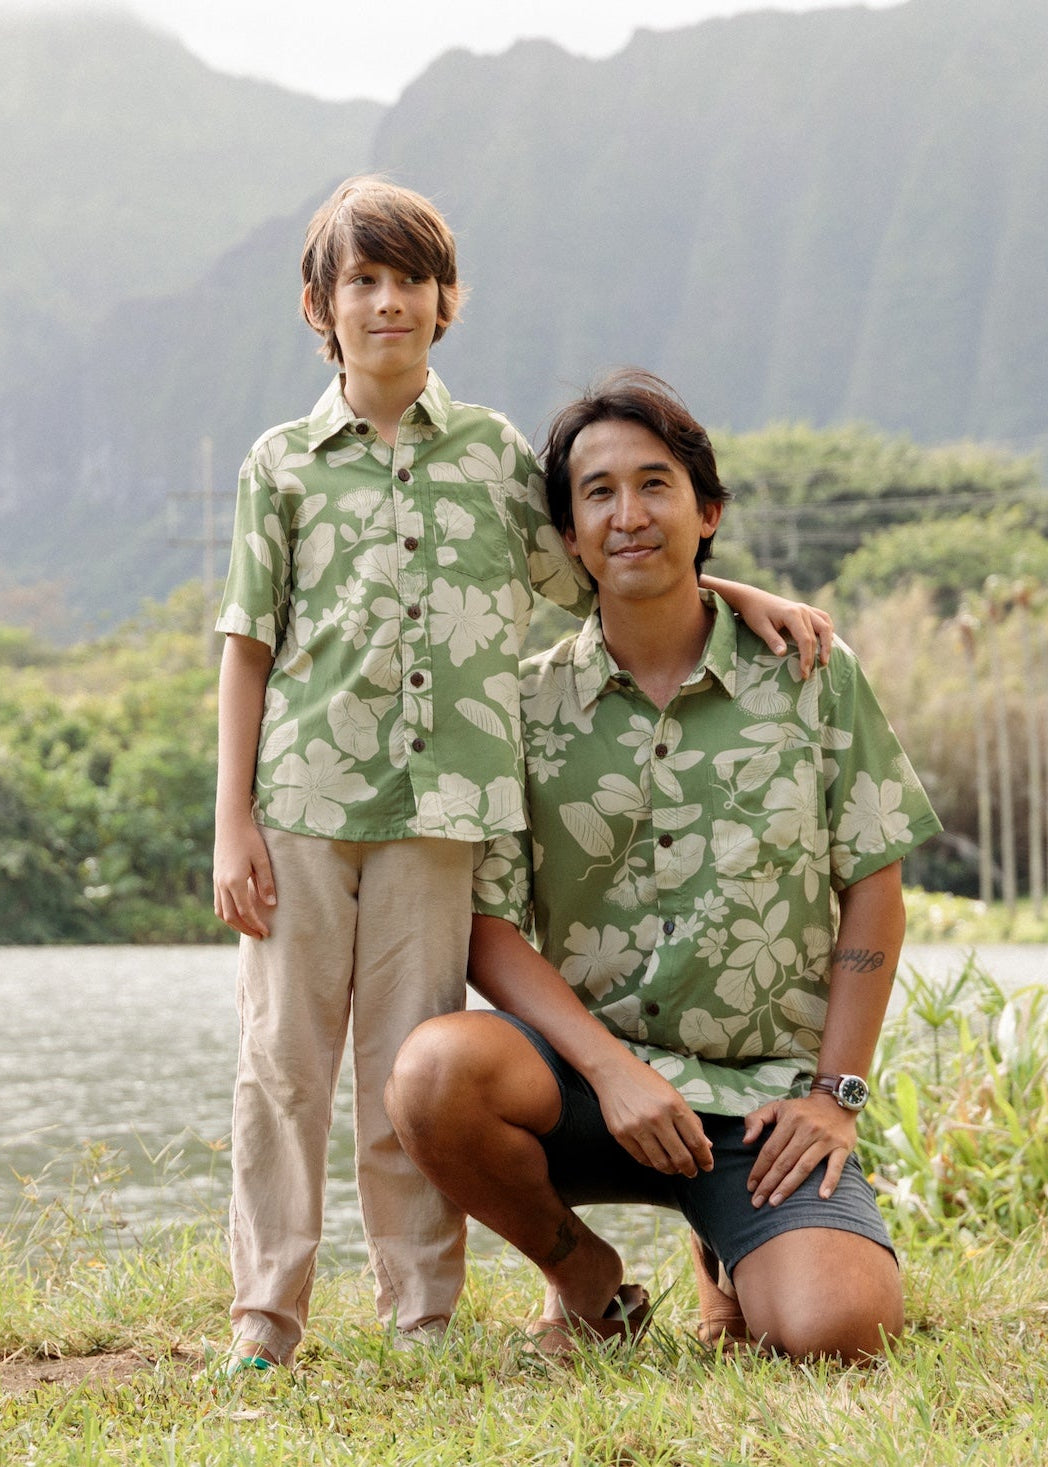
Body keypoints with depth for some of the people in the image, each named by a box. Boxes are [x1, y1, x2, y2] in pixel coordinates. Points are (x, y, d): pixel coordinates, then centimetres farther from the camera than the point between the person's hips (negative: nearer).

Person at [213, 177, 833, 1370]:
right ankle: (265, 1315, 9)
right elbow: (248, 648, 6)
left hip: (440, 803, 1)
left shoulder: (494, 452, 11)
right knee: (283, 1056, 1)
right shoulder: (283, 463, 7)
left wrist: (742, 598, 6)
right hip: (301, 793, 0)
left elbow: (592, 578, 19)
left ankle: (424, 1318, 12)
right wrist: (232, 823, 0)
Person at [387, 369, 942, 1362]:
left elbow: (873, 887, 6)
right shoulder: (527, 705, 2)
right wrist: (613, 1069, -16)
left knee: (837, 1328, -27)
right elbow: (489, 930, -2)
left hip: (766, 1092, 0)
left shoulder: (810, 675, 3)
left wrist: (837, 1092, -3)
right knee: (436, 1067, -33)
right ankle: (586, 1279, -1)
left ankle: (728, 1263, 13)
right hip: (593, 1069, 1)